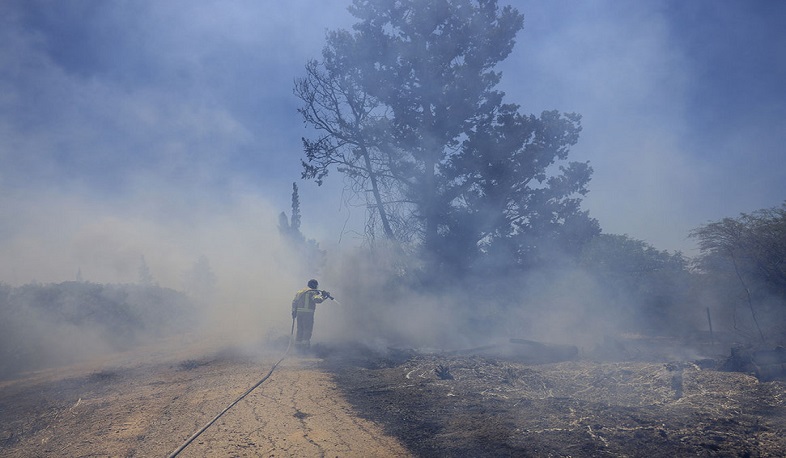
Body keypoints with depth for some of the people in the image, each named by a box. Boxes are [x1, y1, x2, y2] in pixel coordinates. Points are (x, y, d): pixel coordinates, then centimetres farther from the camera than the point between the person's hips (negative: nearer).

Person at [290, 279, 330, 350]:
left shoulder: (300, 291, 20)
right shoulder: (312, 292, -4)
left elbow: (294, 302, 18)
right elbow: (317, 300, -21)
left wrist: (294, 311, 19)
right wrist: (323, 296, -5)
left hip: (299, 312, 7)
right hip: (308, 313, -7)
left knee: (300, 329, 13)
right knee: (308, 330, 0)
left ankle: (298, 344, 16)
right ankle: (305, 344, -4)